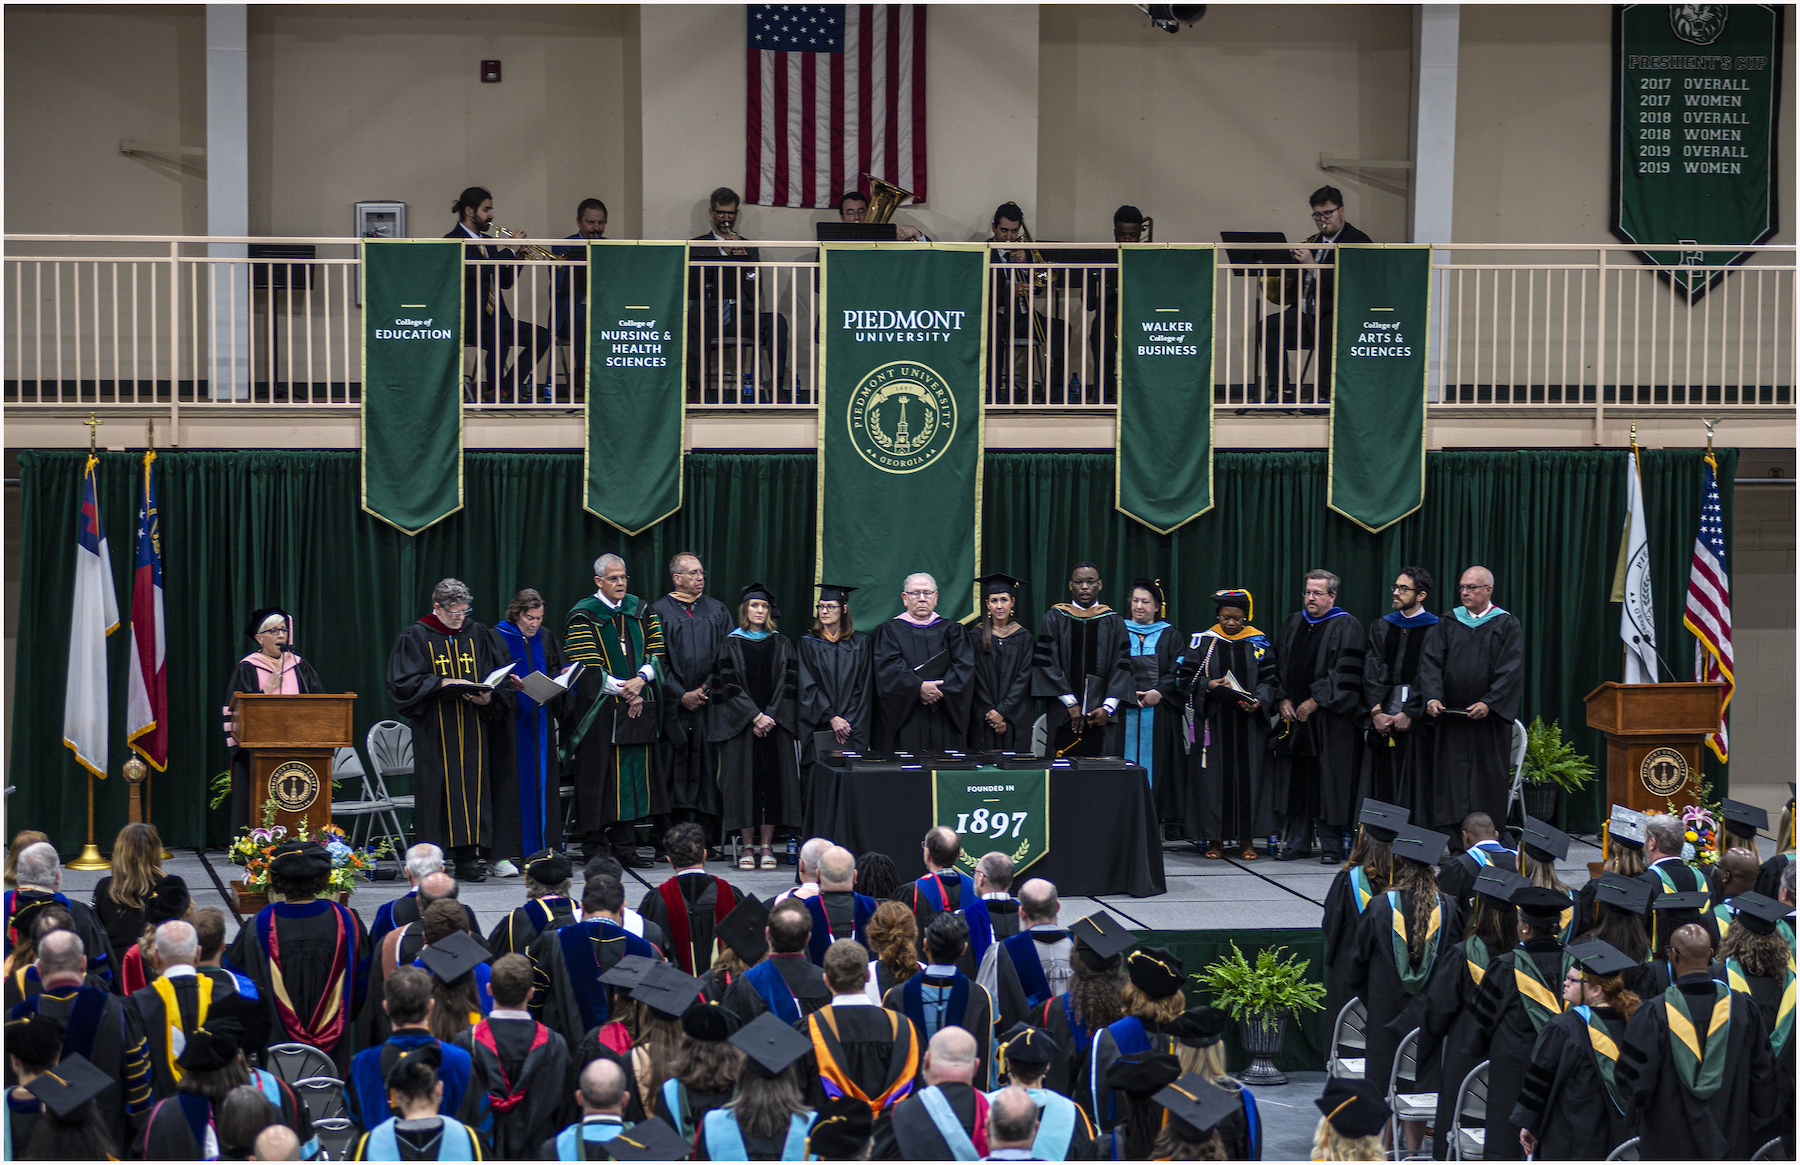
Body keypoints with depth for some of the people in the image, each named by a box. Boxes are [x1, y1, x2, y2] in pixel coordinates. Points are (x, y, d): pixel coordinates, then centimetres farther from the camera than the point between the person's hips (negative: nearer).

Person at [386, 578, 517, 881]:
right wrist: (443, 683, -17)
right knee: (436, 790, -5)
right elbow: (403, 682, -7)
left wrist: (489, 698, -11)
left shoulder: (479, 636, 10)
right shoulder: (416, 638, 1)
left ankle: (468, 859, 2)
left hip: (473, 729, 3)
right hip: (434, 730, -3)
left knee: (471, 788, -1)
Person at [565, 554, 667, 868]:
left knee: (633, 774, 4)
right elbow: (587, 668, -9)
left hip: (637, 709, 5)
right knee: (598, 774, -3)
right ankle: (594, 845, 2)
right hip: (599, 709, -4)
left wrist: (640, 680, -11)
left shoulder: (641, 611, 11)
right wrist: (623, 690, -12)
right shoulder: (583, 616, -4)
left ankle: (624, 844, 9)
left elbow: (656, 653, 7)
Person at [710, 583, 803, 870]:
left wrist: (770, 715, -10)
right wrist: (755, 716, -14)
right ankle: (747, 847, 2)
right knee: (745, 780, -4)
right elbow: (729, 685, -4)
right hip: (741, 725, -2)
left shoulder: (782, 645, 10)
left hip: (775, 723, 2)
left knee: (773, 781, -2)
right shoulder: (731, 645, 4)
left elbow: (788, 683, 3)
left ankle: (767, 847, 2)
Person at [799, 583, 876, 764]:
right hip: (819, 727, 0)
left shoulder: (861, 643, 9)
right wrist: (831, 718, -13)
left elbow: (864, 688, 5)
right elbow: (809, 687, -1)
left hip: (853, 727, 0)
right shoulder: (808, 644, 8)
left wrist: (848, 722, -7)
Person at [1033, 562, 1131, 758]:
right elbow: (1047, 663, -1)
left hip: (1102, 718, 1)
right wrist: (1070, 703, -9)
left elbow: (1122, 667, 4)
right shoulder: (1054, 619, 7)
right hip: (1064, 716, -1)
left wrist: (1108, 707, -8)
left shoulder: (1114, 622, 10)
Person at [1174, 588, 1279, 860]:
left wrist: (1258, 701, -15)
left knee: (1248, 775, -1)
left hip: (1248, 722, 1)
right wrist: (1208, 685, -16)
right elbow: (1183, 678, 2)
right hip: (1212, 722, -1)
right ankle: (1214, 838, 4)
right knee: (1214, 776, -2)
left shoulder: (1258, 643, 6)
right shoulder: (1202, 642, 4)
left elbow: (1270, 679, 4)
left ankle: (1246, 838, 4)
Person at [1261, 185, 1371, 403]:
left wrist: (1313, 267, -22)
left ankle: (1323, 393, -32)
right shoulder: (1312, 242, 22)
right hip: (1305, 314, 7)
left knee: (1327, 329, -39)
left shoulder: (1358, 242, -1)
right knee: (1268, 325, -18)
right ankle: (1281, 391, -18)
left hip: (1337, 313, -7)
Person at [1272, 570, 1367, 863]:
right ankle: (1296, 842, 12)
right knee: (1296, 781, 6)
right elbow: (1277, 665, 16)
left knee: (1329, 782, -4)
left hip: (1329, 719, -5)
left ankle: (1331, 846, 1)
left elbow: (1345, 674, -11)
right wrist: (1282, 699, 1)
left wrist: (1315, 702, -14)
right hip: (1293, 716, 5)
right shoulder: (1293, 624, 14)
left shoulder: (1346, 627, -3)